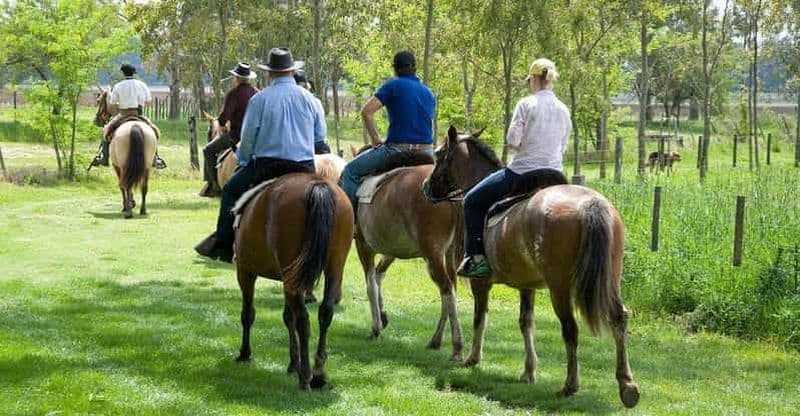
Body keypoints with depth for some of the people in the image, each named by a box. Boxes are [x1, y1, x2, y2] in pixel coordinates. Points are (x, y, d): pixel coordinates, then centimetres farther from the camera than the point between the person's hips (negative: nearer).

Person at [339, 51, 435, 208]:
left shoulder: (393, 85, -3)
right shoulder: (429, 94, 15)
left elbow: (366, 111, -11)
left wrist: (375, 139, -1)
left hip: (397, 150, -5)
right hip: (426, 152, 6)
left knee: (351, 170, 7)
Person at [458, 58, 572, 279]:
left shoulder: (526, 104, -10)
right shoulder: (563, 110, 7)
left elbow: (512, 141, -13)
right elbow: (562, 148, 12)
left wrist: (521, 145, 7)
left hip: (522, 172, -5)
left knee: (473, 201, 10)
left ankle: (476, 256, 1)